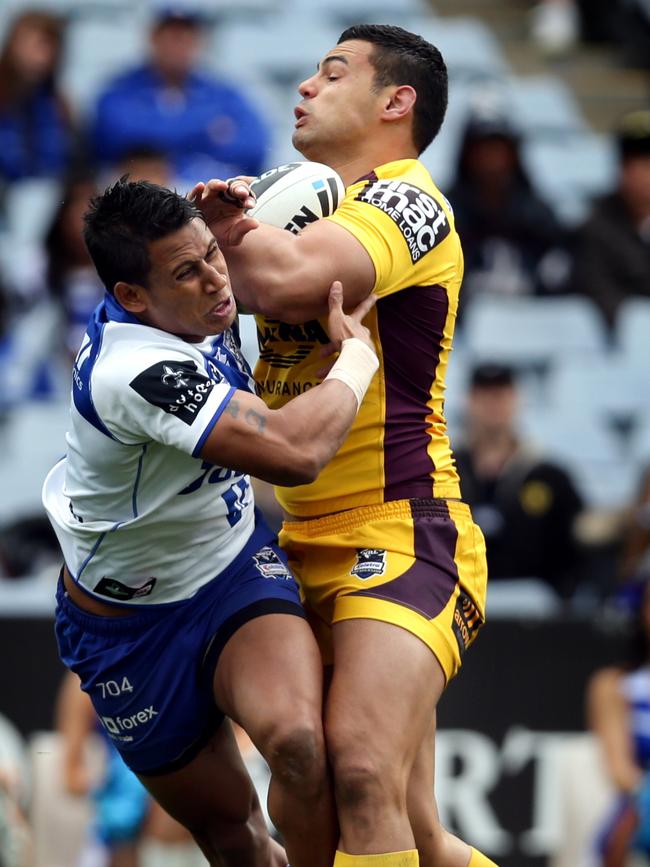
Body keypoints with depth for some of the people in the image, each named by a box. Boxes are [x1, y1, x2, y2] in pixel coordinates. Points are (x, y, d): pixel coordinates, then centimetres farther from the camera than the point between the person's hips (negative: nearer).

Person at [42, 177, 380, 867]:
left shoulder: (191, 312, -10)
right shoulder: (137, 371, -35)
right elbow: (294, 453, -43)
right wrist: (358, 353, -24)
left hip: (237, 570, 5)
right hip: (134, 625, -5)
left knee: (299, 744, -27)